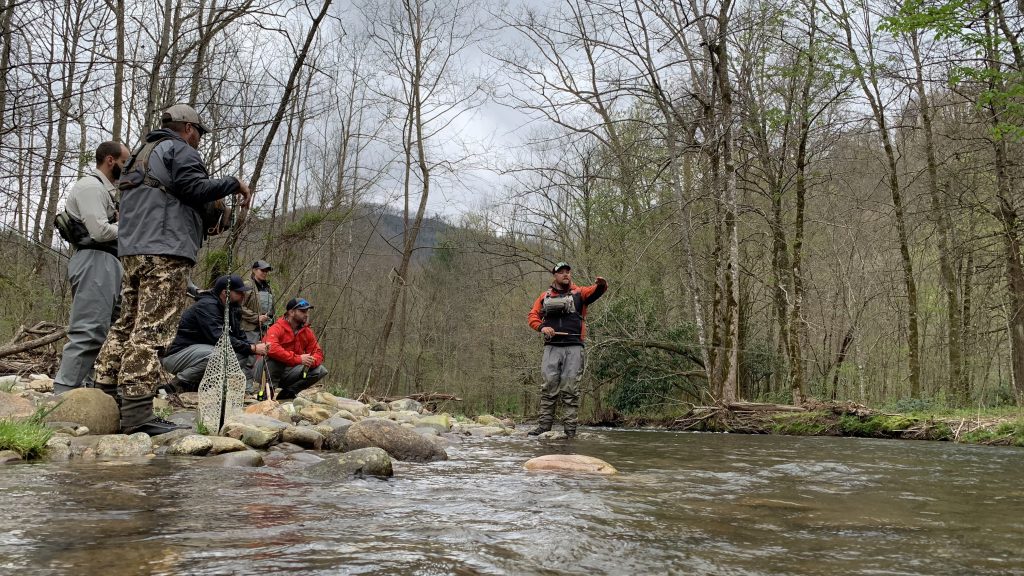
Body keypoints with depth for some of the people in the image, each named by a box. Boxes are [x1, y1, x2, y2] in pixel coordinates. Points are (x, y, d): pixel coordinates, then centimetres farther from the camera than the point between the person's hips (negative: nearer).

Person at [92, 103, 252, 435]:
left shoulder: (142, 155, 30)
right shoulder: (180, 150, 2)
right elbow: (194, 187, -13)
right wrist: (234, 184, 0)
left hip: (132, 251, 9)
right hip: (166, 252, -9)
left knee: (127, 324, 12)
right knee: (153, 329, -13)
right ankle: (137, 412, -18)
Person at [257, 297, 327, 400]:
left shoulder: (307, 332, 4)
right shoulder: (277, 328, -18)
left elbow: (318, 352, 6)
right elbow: (271, 349, -36)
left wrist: (311, 361, -20)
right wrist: (298, 359, -34)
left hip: (287, 374, 6)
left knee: (320, 370, -7)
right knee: (274, 359, -37)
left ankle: (288, 392, 2)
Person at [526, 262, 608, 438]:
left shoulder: (579, 293, 10)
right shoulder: (545, 296, 15)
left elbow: (595, 291, -9)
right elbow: (533, 315, 13)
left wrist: (601, 284, -32)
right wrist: (542, 327, -8)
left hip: (574, 347, -1)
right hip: (552, 347, 1)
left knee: (570, 388, -3)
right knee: (549, 386, 0)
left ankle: (570, 427, -1)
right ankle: (544, 424, 3)